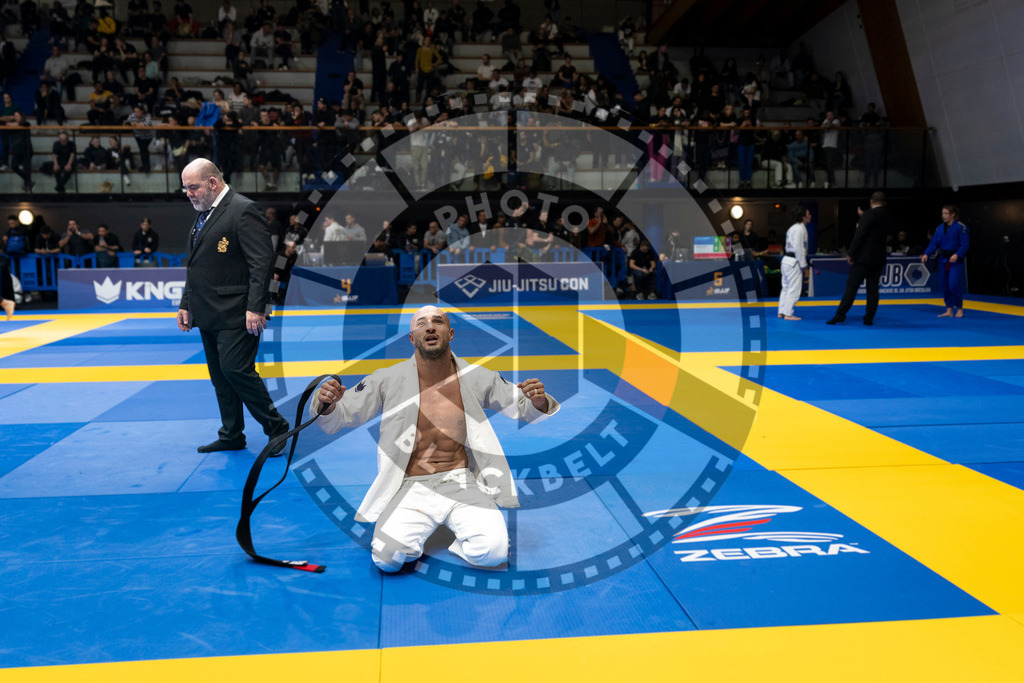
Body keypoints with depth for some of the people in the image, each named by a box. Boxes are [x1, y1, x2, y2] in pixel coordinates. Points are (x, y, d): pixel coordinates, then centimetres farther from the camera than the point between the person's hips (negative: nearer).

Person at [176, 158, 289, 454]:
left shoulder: (243, 210, -11)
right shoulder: (202, 216, 17)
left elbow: (261, 263, -17)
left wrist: (256, 308, -22)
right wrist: (185, 305, 20)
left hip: (235, 315, -9)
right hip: (209, 315, 9)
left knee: (236, 369, -12)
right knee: (220, 377, 11)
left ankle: (276, 426, 4)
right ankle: (231, 436, 21)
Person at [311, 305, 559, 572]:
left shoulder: (477, 379, -1)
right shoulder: (388, 380, -4)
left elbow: (523, 408, 10)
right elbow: (337, 419, 3)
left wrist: (539, 402, -14)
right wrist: (326, 404, -21)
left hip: (461, 483, 0)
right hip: (409, 488, 0)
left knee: (494, 552, -25)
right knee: (387, 557, -25)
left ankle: (461, 541, 10)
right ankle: (411, 534, 10)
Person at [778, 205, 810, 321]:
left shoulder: (793, 228, 17)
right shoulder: (799, 229, -14)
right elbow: (798, 247, -20)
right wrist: (803, 264, -15)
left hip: (787, 259, 10)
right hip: (794, 261, -10)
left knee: (786, 287, 14)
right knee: (794, 288, -6)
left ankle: (781, 312, 19)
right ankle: (788, 314, -4)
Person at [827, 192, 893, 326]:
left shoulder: (868, 214, -11)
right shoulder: (888, 216, 8)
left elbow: (859, 235, -17)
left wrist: (850, 253, -11)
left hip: (863, 257, -6)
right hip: (879, 259, 6)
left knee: (851, 286, -5)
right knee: (873, 288, 7)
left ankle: (840, 315, -7)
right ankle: (869, 318, 7)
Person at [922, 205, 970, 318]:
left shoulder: (960, 227, -7)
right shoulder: (940, 228, 10)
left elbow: (965, 244, -11)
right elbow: (934, 243, 7)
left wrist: (957, 255, -26)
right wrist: (926, 254, -9)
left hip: (956, 260, -6)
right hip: (943, 260, 6)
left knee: (954, 285, -11)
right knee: (944, 286, 7)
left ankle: (959, 309, 5)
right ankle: (949, 310, 16)